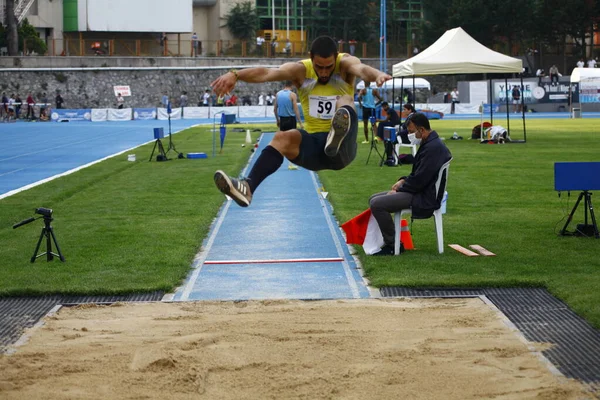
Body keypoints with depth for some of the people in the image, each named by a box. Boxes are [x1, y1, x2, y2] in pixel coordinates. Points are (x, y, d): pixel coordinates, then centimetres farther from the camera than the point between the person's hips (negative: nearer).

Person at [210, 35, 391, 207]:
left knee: (346, 101, -28)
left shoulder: (345, 64, -4)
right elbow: (267, 73, -20)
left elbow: (361, 68, -30)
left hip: (342, 150, -2)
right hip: (313, 145, 2)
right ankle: (248, 187, -44)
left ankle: (338, 138, -64)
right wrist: (235, 75, -39)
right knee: (283, 137, -28)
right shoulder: (301, 70, -1)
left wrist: (376, 74, -55)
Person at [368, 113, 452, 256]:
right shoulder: (430, 143, 13)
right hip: (420, 191, 11)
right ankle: (387, 240, 14)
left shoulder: (433, 147, -22)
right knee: (374, 199, 13)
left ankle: (392, 245, -9)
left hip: (426, 198, -11)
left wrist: (399, 190, -11)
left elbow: (420, 179, -24)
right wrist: (403, 180, 7)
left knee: (377, 204, -20)